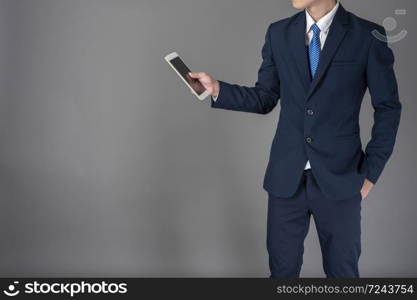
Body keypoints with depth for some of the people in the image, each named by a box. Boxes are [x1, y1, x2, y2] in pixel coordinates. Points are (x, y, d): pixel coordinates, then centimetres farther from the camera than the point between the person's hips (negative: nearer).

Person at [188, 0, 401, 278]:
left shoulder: (367, 35, -6)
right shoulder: (279, 33, 4)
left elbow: (388, 107, -1)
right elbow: (265, 99, 7)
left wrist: (371, 171, -3)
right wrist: (217, 89, -8)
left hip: (339, 177, -2)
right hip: (286, 176, 2)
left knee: (342, 270, 12)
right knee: (282, 268, 13)